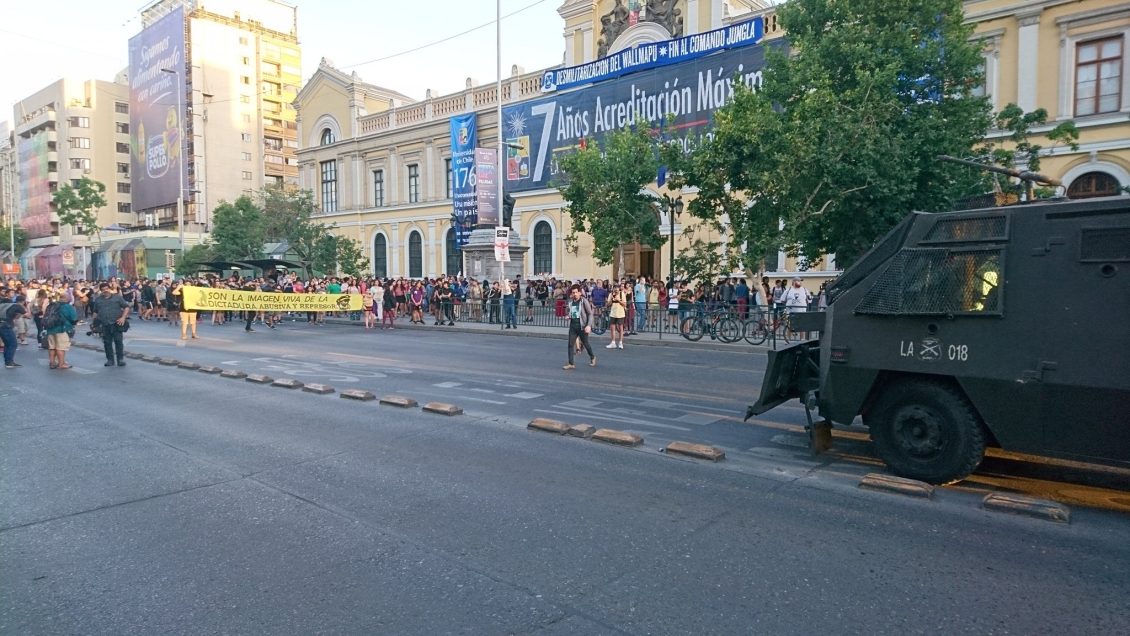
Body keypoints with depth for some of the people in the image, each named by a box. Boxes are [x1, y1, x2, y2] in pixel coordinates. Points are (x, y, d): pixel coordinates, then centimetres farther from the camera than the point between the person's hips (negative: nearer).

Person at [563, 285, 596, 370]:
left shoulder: (584, 301, -10)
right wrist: (569, 317, 1)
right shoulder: (571, 302, 8)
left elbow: (590, 313, -10)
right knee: (570, 344, -3)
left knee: (585, 343, 11)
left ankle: (592, 357, 37)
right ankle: (571, 364, -1)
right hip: (573, 325, 5)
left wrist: (589, 325, -19)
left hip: (582, 326, -5)